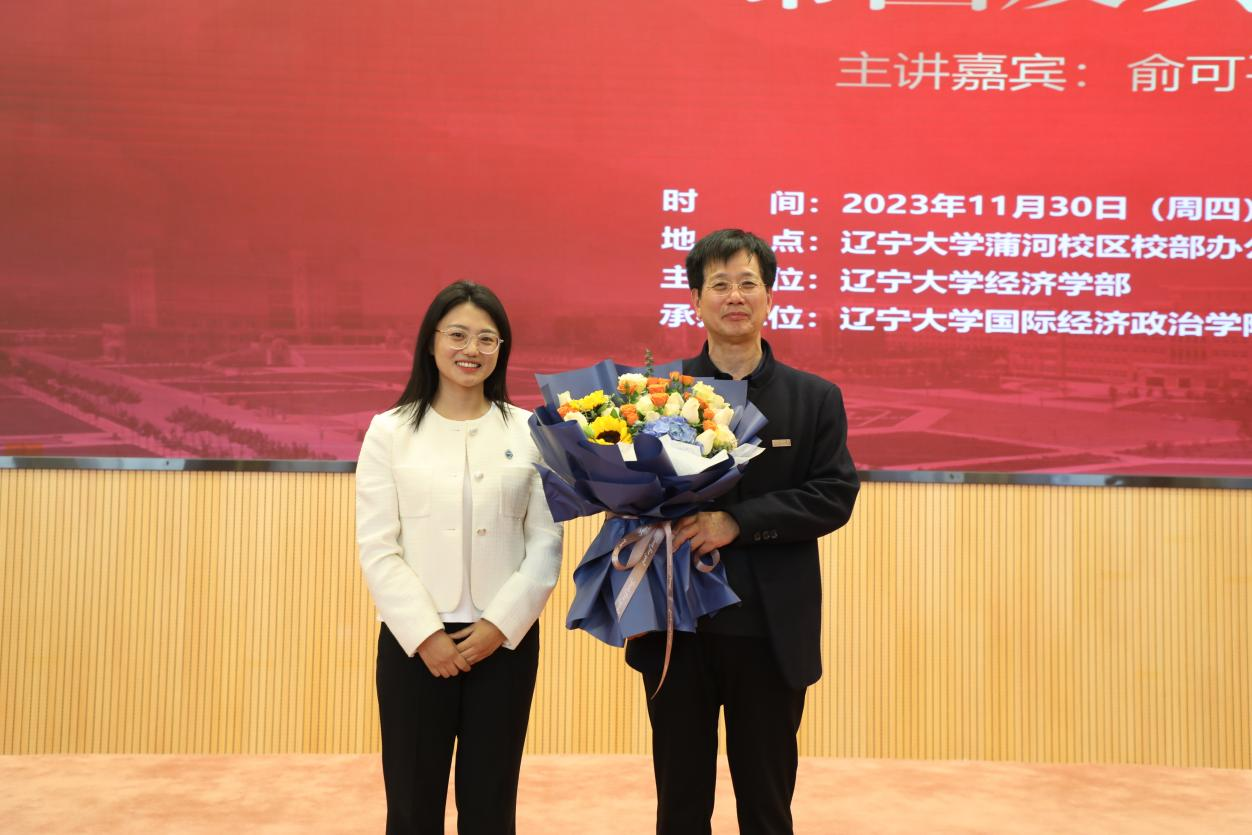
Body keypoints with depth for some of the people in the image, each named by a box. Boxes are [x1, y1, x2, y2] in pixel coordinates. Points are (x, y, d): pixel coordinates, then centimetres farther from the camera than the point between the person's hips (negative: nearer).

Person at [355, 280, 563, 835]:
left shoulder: (530, 431, 3)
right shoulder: (390, 431, 1)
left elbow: (546, 543, 1)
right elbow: (376, 548, -3)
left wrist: (500, 625, -9)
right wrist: (425, 634, -11)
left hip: (505, 639, 1)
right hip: (413, 641, -1)